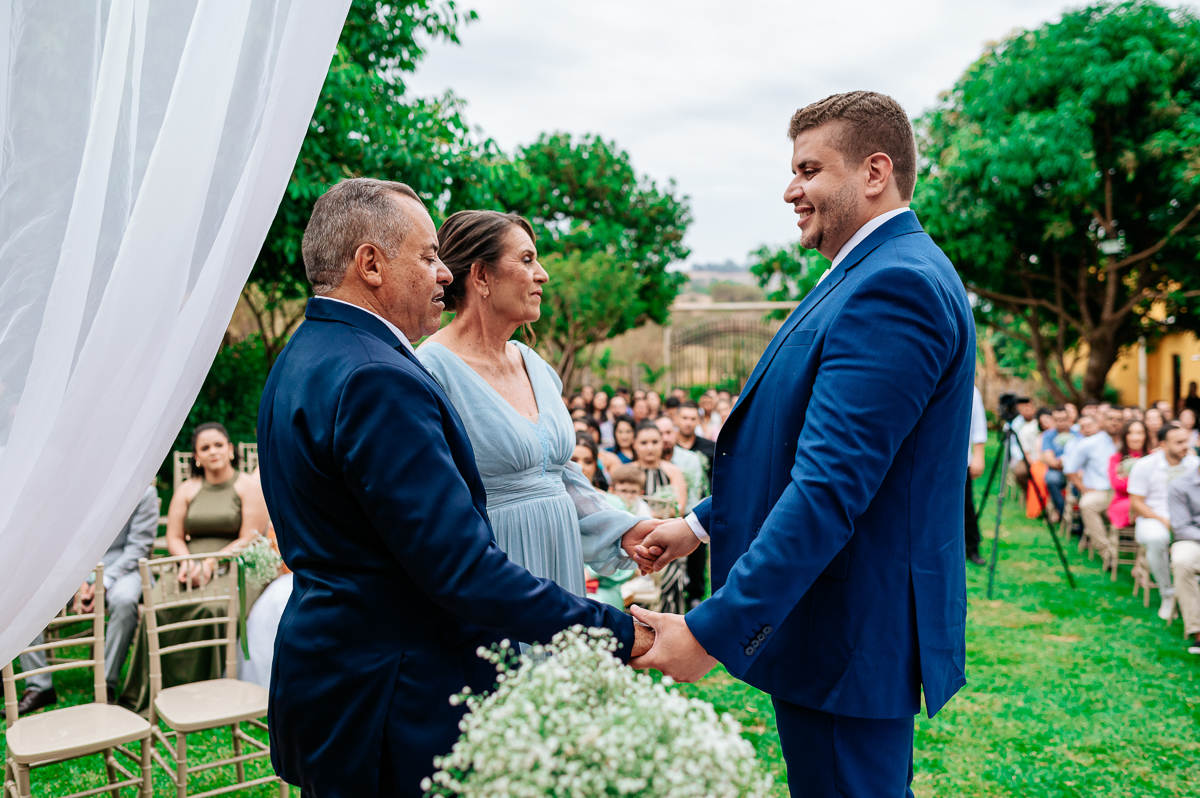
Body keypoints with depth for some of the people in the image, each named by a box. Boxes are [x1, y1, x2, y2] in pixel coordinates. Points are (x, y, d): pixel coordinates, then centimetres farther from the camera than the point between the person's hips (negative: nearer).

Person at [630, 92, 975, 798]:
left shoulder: (897, 285, -22)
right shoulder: (872, 276, 12)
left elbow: (831, 487, -28)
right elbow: (797, 445, 17)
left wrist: (715, 630, -26)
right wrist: (704, 523, 15)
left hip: (849, 642, -10)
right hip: (852, 632, 10)